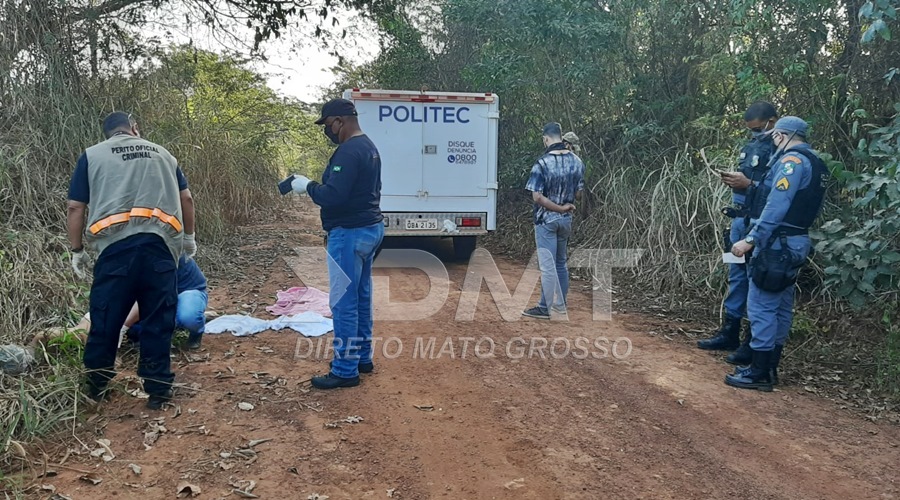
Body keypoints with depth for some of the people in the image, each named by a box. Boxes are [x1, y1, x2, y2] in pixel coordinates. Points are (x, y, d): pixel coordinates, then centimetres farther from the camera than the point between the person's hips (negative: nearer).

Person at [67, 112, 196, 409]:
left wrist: (77, 251, 19)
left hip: (117, 243, -1)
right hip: (159, 242, 1)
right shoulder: (161, 153, 23)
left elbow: (75, 208, 10)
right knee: (158, 319, 7)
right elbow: (186, 199, 20)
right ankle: (158, 389, 13)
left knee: (106, 318, 10)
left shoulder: (92, 155, 16)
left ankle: (96, 386, 24)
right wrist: (189, 237, 33)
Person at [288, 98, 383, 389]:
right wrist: (317, 184, 12)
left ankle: (345, 370, 4)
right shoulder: (369, 147, 14)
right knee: (361, 297, 17)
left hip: (350, 234, -11)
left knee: (343, 302, -4)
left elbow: (333, 196, -25)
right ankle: (363, 357, 27)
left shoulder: (348, 151, -19)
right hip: (370, 228, 11)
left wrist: (307, 186, -9)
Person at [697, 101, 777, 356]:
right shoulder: (751, 145, 15)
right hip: (739, 219, 9)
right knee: (736, 276, 14)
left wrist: (748, 185, -22)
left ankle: (755, 342, 7)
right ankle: (729, 332, 25)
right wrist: (733, 180, 3)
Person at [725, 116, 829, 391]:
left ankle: (760, 373, -2)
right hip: (795, 242, 10)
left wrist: (751, 239, -24)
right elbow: (809, 206, 15)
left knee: (761, 307, -6)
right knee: (780, 307, 13)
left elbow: (777, 206, -23)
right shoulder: (815, 164, 17)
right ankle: (769, 367, 22)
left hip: (777, 244, -10)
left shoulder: (792, 160, -14)